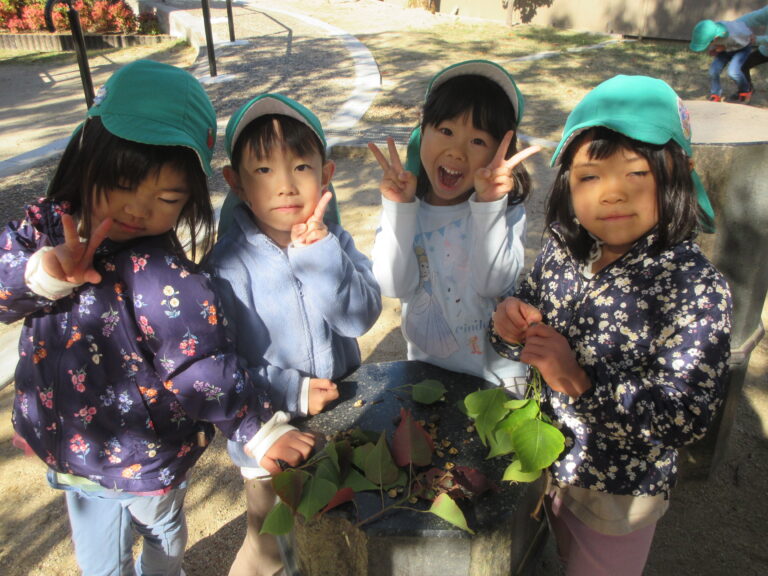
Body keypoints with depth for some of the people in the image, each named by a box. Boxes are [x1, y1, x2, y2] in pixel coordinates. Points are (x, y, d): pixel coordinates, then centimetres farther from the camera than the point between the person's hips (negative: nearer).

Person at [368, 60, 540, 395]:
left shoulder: (506, 209, -6)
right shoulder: (405, 206, -4)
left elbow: (493, 283, -19)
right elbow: (395, 286, -14)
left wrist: (488, 206, -23)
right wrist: (398, 209, -19)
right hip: (426, 366, 1)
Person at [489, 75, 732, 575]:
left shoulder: (697, 289, -26)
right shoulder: (562, 251, -12)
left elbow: (687, 417, -28)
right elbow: (532, 324, 3)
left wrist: (581, 382, -37)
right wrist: (512, 329, -20)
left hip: (617, 493, -4)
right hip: (546, 459, 5)